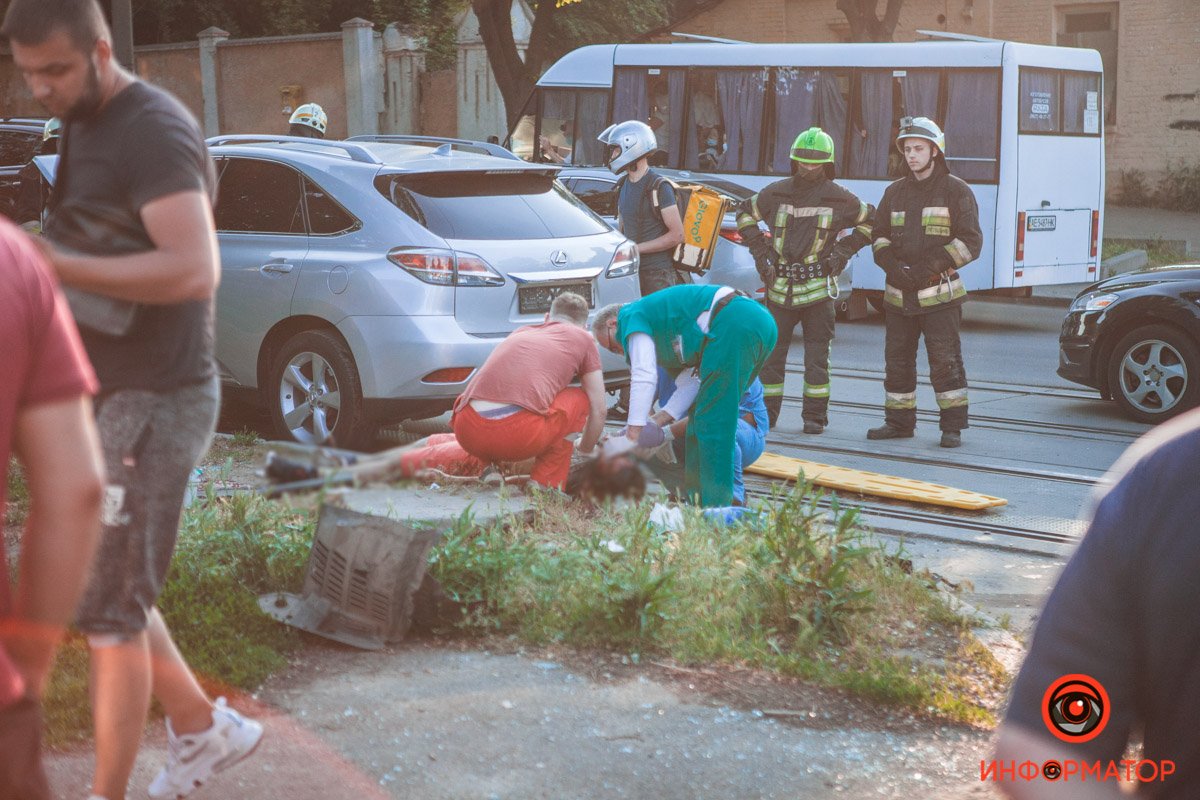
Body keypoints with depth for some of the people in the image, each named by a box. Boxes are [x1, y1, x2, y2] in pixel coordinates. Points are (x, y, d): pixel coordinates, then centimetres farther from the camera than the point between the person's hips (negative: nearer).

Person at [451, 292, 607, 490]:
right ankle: (546, 481, 10)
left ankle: (491, 466, 17)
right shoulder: (582, 337, 20)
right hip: (518, 433, -5)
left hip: (467, 434, 5)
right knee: (580, 399, 21)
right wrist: (585, 451, 41)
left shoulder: (520, 332, 33)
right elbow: (598, 410, 21)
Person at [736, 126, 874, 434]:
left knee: (817, 354, 0)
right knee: (771, 350, 3)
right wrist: (760, 250, 11)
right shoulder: (777, 193, 6)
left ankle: (815, 415, 8)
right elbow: (746, 213, 21)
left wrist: (844, 250, 5)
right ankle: (767, 411, 12)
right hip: (780, 285, 2)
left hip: (818, 287, -2)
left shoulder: (839, 198, 2)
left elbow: (871, 221, 14)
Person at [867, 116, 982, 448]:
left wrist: (930, 267, -15)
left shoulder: (956, 191, -1)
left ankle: (953, 426, 1)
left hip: (939, 294, -5)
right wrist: (892, 265, -6)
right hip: (898, 294, 5)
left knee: (945, 361, -5)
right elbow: (879, 235, 15)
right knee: (897, 360, 9)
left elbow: (970, 241, -5)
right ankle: (899, 421, 19)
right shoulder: (895, 192, 14)